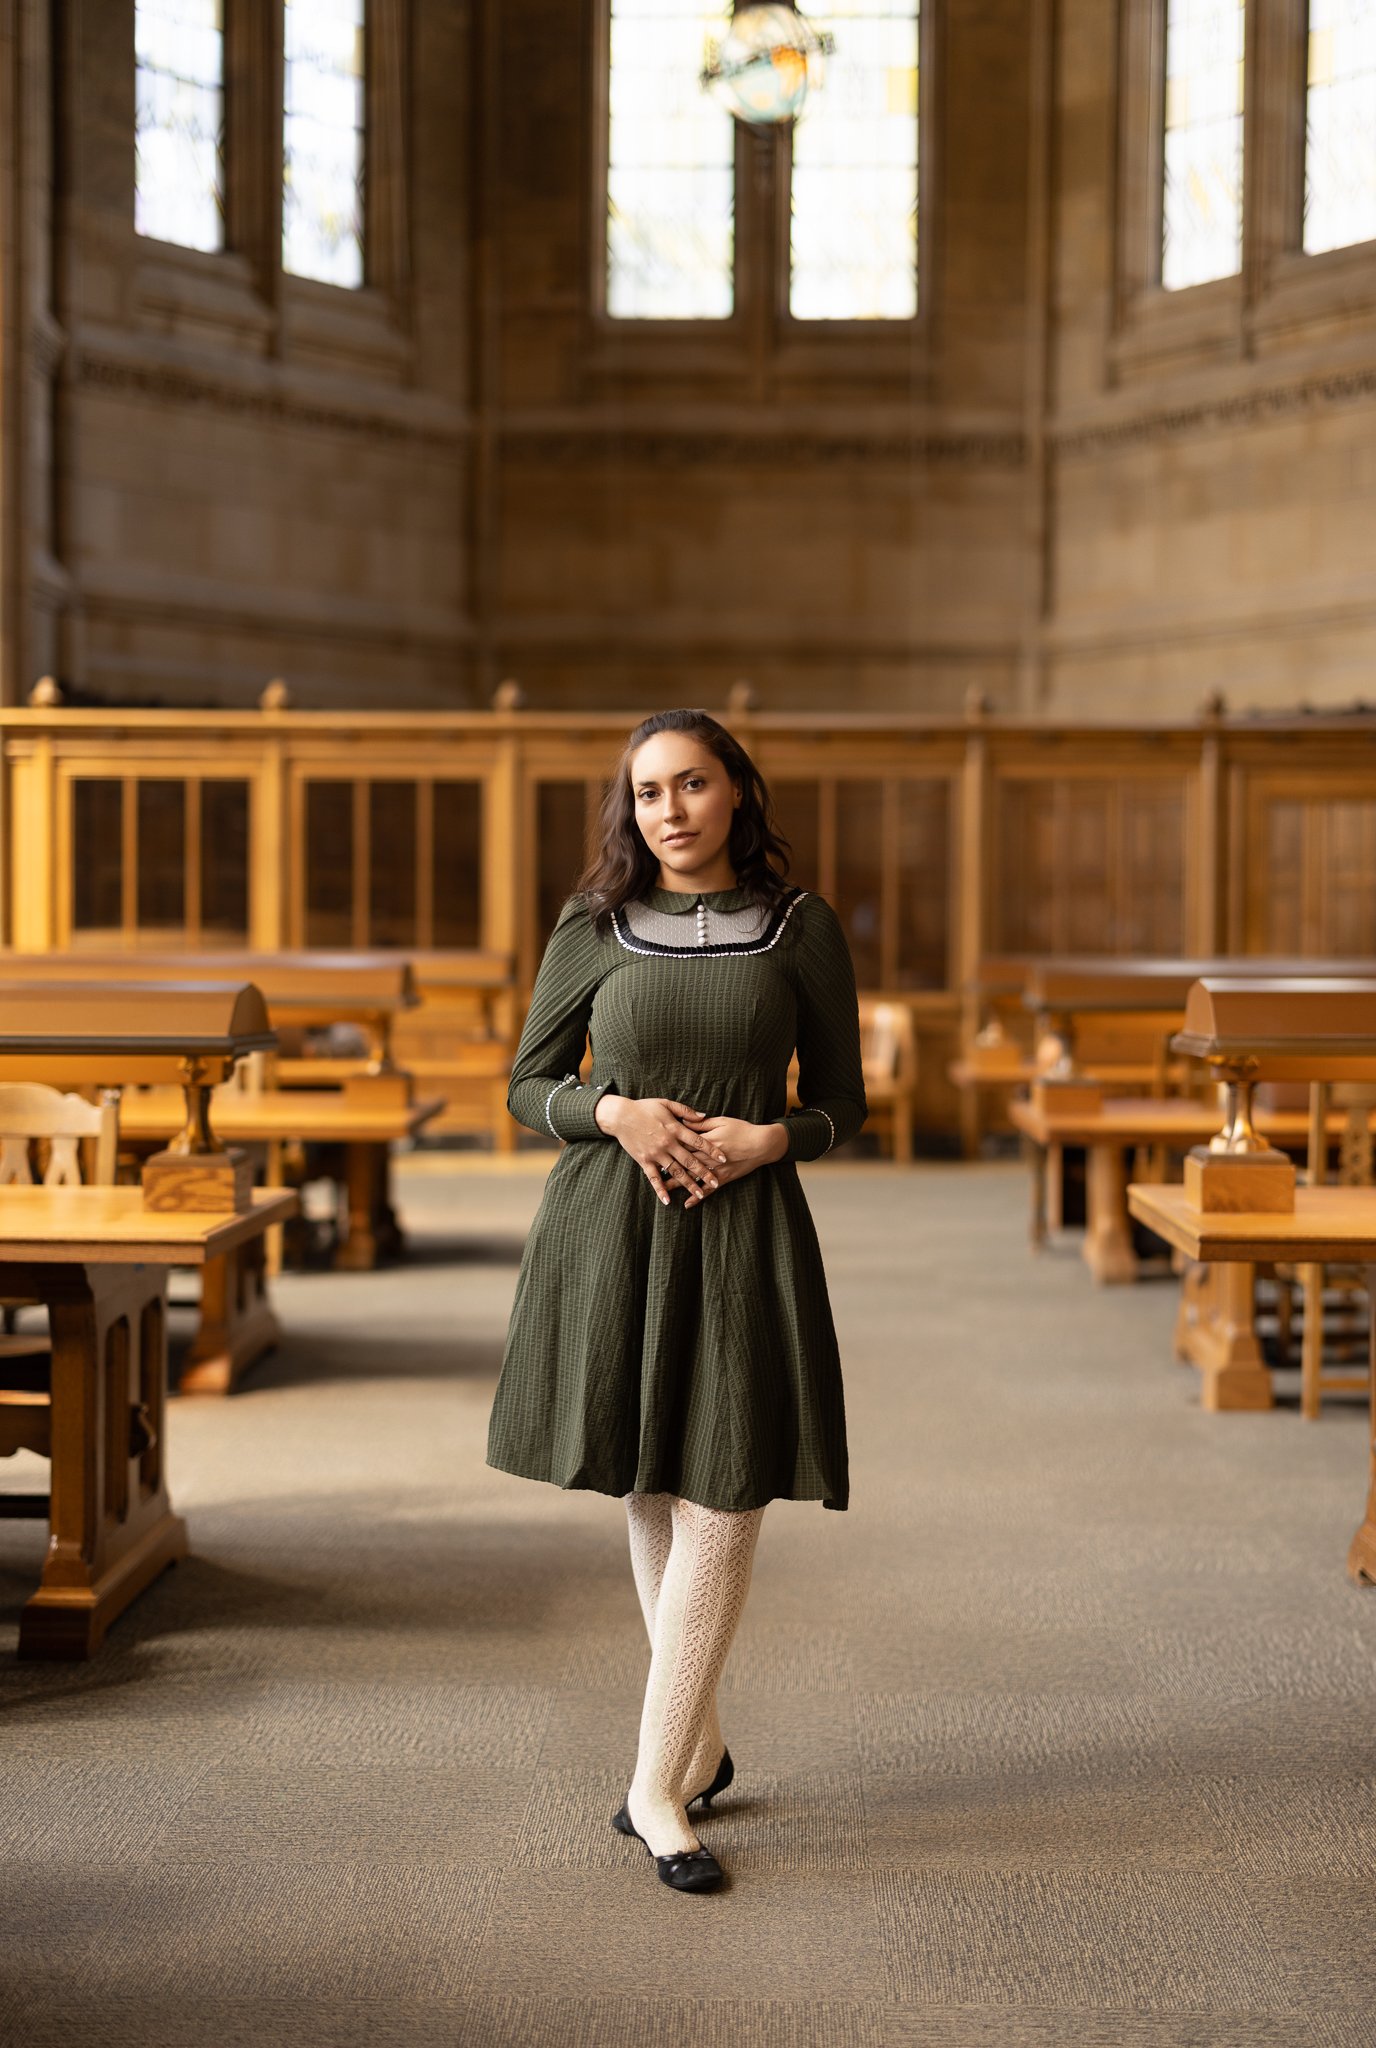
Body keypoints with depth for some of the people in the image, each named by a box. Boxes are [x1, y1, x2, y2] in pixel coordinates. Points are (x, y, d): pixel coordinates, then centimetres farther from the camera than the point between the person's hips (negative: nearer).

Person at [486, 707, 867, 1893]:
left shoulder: (802, 928, 1)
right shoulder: (593, 926, 2)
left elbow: (842, 1105, 7)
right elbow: (528, 1087, 7)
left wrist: (770, 1138, -13)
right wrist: (615, 1112, -12)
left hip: (744, 1230, -1)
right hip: (609, 1226, 1)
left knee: (723, 1502, -6)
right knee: (650, 1494, 11)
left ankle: (657, 1785, 4)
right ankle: (700, 1748, 29)